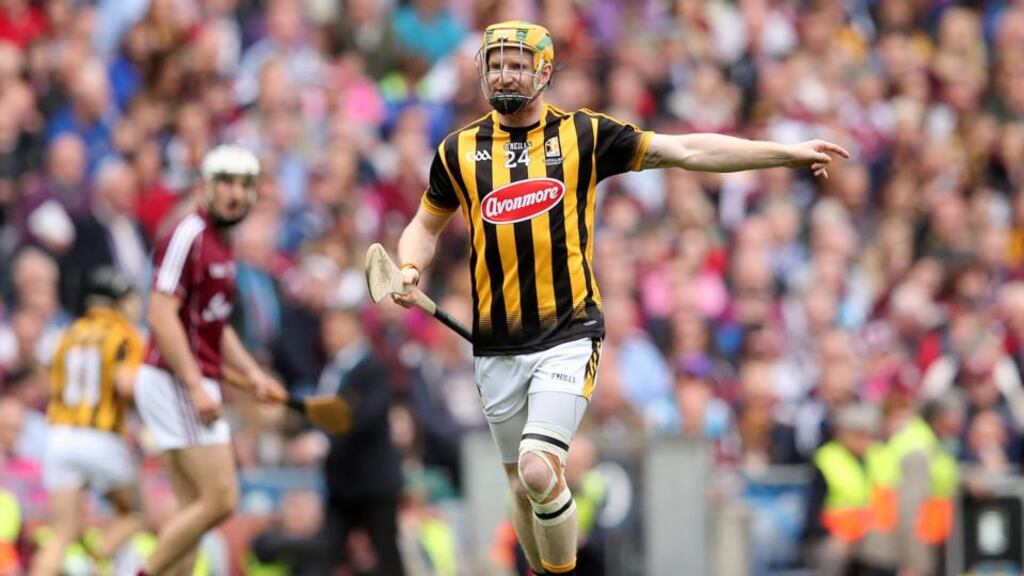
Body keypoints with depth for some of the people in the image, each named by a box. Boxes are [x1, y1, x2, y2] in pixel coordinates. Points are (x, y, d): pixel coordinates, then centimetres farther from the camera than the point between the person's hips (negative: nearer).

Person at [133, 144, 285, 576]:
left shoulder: (220, 243, 18)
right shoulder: (188, 238, -12)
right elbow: (162, 317, -20)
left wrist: (252, 373, 14)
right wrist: (196, 386, -24)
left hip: (195, 387, 10)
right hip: (175, 383, -10)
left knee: (195, 510, 6)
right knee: (220, 500, -13)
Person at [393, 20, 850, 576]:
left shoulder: (583, 134, 0)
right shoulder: (459, 150, 7)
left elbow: (686, 151, -1)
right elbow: (426, 224, 21)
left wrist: (787, 153, -6)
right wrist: (410, 269, -1)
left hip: (568, 338, -3)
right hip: (497, 349, 3)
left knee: (539, 470, -20)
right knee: (524, 488, 9)